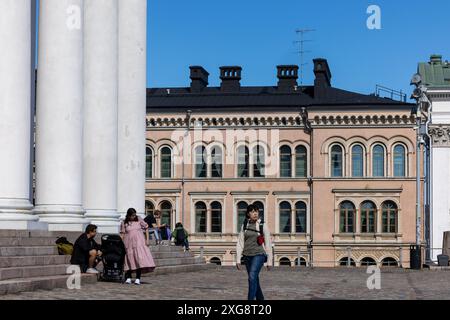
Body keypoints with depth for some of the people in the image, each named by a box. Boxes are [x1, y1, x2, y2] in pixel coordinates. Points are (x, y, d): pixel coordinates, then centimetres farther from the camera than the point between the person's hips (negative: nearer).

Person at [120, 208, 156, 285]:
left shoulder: (139, 220, 4)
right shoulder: (124, 223, 3)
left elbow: (146, 228, 8)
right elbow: (122, 234, 2)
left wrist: (147, 239, 2)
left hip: (139, 243, 0)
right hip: (129, 243, 0)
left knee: (139, 259, -9)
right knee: (129, 260, 3)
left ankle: (138, 278, -5)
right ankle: (128, 278, 14)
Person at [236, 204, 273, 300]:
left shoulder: (263, 225, -3)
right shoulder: (245, 225, 6)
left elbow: (268, 243, -1)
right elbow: (240, 243, 6)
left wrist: (269, 261, -1)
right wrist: (238, 259, 0)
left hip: (259, 254, -4)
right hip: (247, 256, 4)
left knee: (252, 277, -21)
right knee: (255, 279, 12)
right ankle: (260, 298, 27)